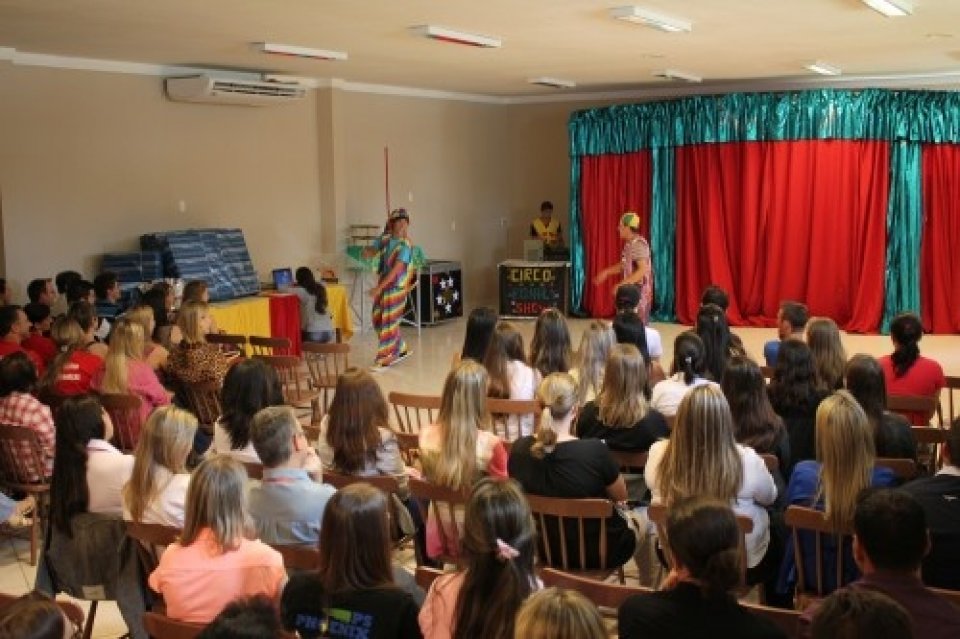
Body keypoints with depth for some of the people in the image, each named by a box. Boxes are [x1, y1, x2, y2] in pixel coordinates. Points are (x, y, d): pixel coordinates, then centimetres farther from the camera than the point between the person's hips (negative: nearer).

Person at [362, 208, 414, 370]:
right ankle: (401, 349, 28)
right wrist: (369, 251, -18)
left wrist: (378, 288, -23)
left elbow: (396, 270, -21)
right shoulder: (384, 239, 2)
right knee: (378, 320, 12)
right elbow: (367, 253, 6)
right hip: (383, 285, 7)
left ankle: (384, 360, 4)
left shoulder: (405, 245, -16)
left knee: (388, 322, -4)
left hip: (396, 287, -7)